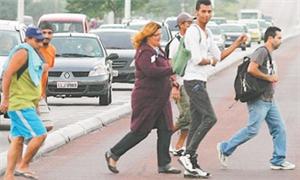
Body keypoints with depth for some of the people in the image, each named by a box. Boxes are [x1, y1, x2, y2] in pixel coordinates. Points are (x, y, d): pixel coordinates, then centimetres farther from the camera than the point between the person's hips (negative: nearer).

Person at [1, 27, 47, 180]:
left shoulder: (32, 55, 19)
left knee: (18, 140, 8)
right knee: (40, 134, -13)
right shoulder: (22, 52, -12)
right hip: (20, 104, -10)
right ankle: (23, 166, -4)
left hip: (26, 104, 10)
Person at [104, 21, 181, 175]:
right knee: (140, 132, -2)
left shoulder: (157, 50, 14)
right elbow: (151, 71, -32)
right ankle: (113, 154, 12)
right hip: (146, 98, -9)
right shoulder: (144, 53, -17)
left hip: (160, 98, 9)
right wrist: (173, 70, -33)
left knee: (165, 130, 1)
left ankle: (164, 165, 4)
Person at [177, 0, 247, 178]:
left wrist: (237, 44, 12)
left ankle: (192, 165, 7)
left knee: (197, 123, 7)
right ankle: (188, 155, -16)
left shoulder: (208, 33, 18)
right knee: (210, 118, -15)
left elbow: (218, 56, 20)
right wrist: (211, 61, -2)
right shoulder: (193, 32, -13)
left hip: (200, 82, 10)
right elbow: (196, 59, -21)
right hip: (193, 81, -10)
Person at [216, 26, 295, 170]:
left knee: (279, 129, 5)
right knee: (252, 130, -10)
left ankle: (278, 161, 8)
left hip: (269, 100, 10)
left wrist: (273, 78, 11)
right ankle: (225, 148, 3)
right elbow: (251, 69, -26)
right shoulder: (261, 52, -13)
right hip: (259, 100, -10)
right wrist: (269, 78, -16)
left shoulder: (269, 55, 19)